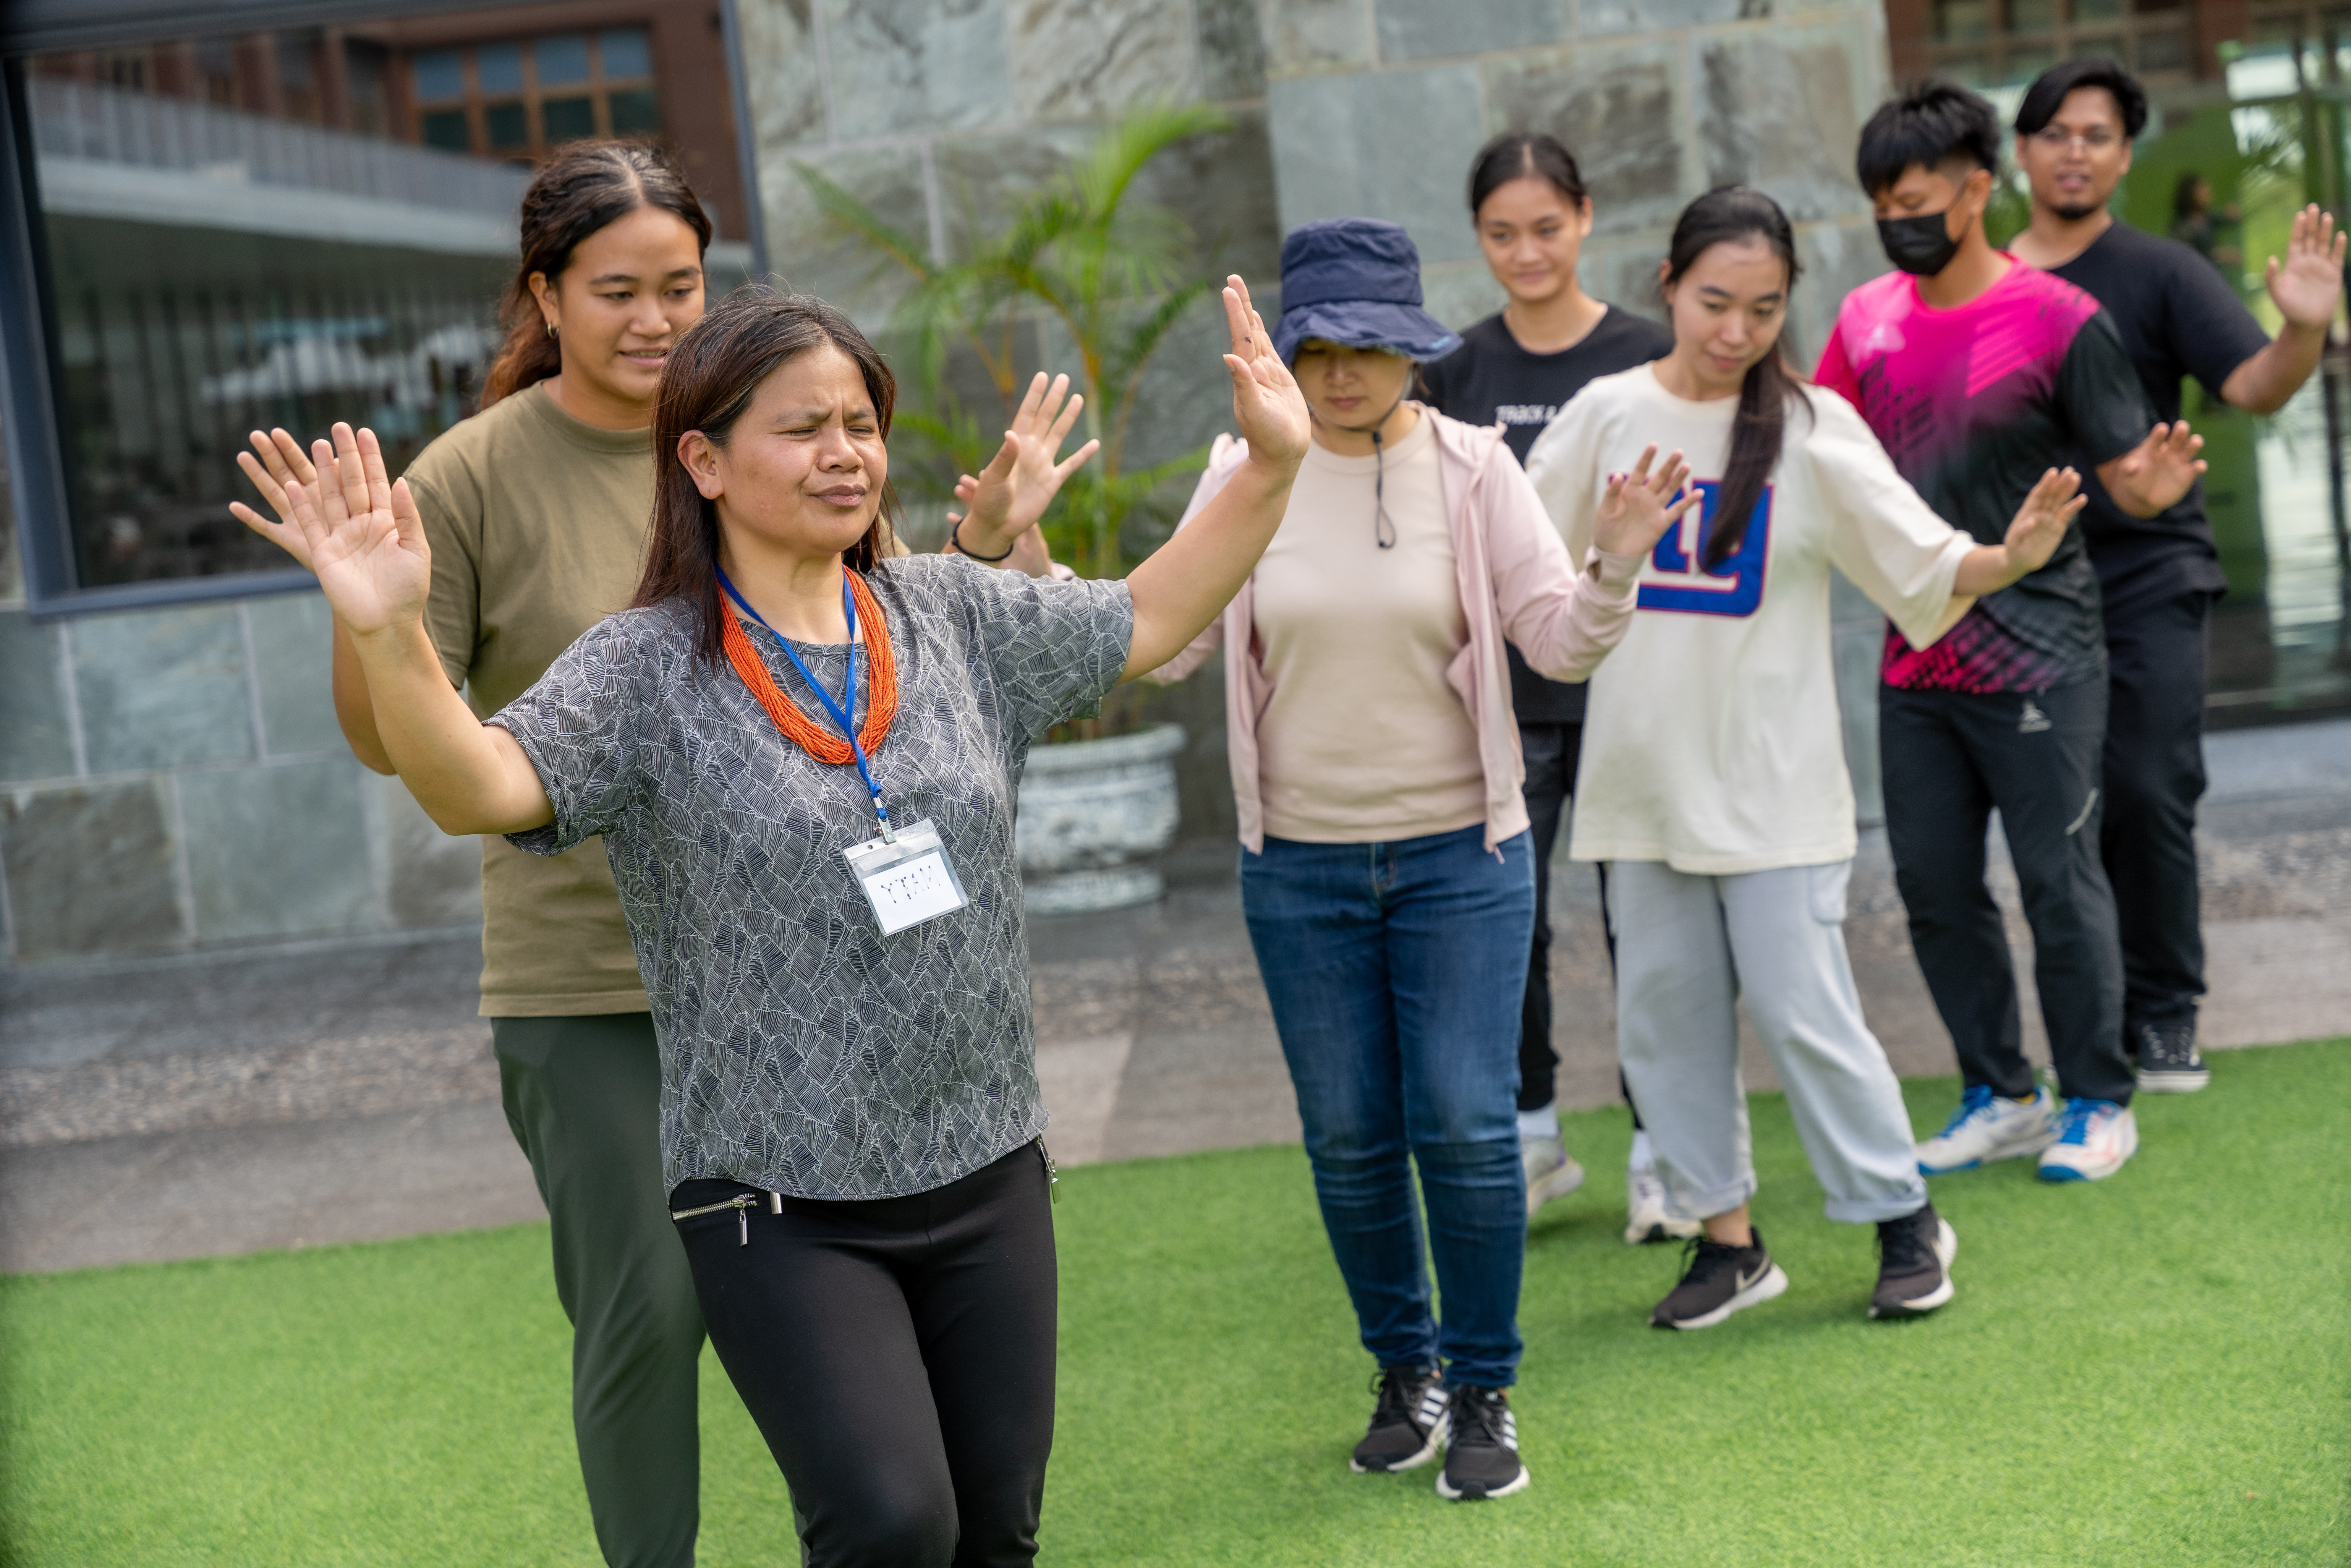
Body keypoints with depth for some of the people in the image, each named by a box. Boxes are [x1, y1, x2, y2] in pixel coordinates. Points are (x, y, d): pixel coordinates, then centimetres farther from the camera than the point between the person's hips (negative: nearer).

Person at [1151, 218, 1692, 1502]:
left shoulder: (1472, 468, -3)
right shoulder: (1245, 477, 0)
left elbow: (1559, 644, -5)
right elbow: (1159, 641, -1)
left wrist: (1613, 570, -24)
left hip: (1461, 855, -2)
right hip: (1300, 864, 2)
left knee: (1465, 1129, -4)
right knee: (1348, 1140, 9)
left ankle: (1484, 1388, 15)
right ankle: (1406, 1369, 30)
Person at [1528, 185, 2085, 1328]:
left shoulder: (1814, 430, -5)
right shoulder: (1607, 414, 2)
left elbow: (1928, 567, -8)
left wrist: (2014, 557, -25)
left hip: (1772, 781, -3)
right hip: (1642, 772, 3)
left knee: (1803, 1008, -4)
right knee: (1664, 1011, 8)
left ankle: (1907, 1223, 15)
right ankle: (1726, 1239, 23)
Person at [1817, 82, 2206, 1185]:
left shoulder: (2057, 319, -9)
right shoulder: (1867, 319, 6)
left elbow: (2130, 479, -8)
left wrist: (2162, 482, -30)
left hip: (2037, 661, -5)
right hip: (1914, 665, 5)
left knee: (2059, 884, 1)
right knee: (1934, 887, 10)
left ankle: (2099, 1103, 16)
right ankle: (2000, 1097, 24)